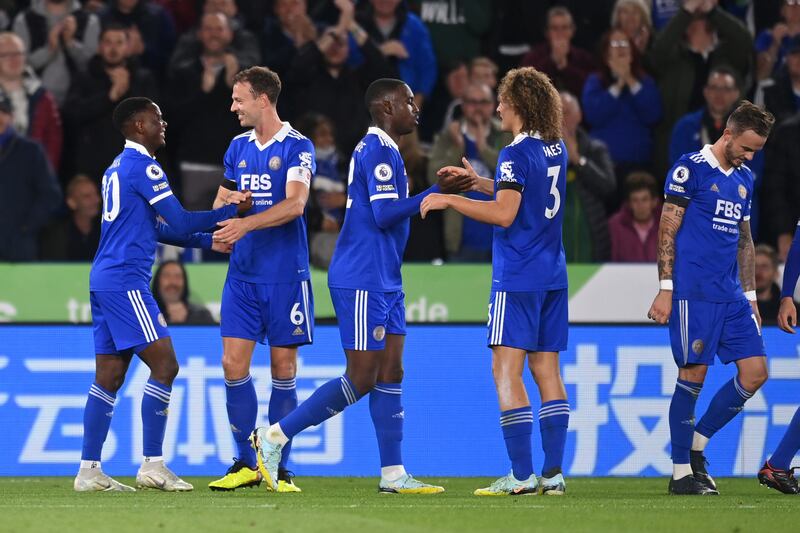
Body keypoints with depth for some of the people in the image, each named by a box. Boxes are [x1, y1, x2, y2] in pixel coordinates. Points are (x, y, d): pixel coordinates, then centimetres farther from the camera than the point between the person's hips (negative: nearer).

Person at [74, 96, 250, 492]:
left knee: (109, 376, 8)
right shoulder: (143, 166, -10)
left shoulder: (118, 168, 20)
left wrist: (207, 241, 23)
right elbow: (179, 223, -12)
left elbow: (158, 228, 26)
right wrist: (233, 210, -2)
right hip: (126, 281, -10)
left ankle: (89, 470, 6)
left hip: (104, 281, 10)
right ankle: (152, 465, -10)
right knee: (164, 366, -8)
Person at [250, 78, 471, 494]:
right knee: (362, 378, -8)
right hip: (362, 282, -10)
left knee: (390, 374, 6)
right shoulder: (378, 150, -14)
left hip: (383, 283, 10)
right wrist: (436, 193, -19)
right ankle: (275, 436, -2)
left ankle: (393, 474, 4)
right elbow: (384, 214, -21)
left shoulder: (380, 149, 18)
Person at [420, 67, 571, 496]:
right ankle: (553, 473, 4)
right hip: (552, 275, 8)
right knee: (547, 371, 8)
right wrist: (476, 180, 28)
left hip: (517, 278, -8)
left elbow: (504, 214, -20)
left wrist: (449, 200, -13)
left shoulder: (516, 154, -13)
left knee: (507, 371, -7)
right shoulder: (557, 149, 13)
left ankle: (522, 475, -12)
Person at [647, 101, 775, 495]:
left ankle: (696, 445, 13)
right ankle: (681, 471, 2)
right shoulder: (690, 169, -5)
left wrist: (750, 297, 19)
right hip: (693, 294, -7)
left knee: (755, 372, 0)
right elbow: (667, 231, -7)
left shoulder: (744, 179, 17)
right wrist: (665, 290, -12)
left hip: (731, 296, 7)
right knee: (693, 375, -6)